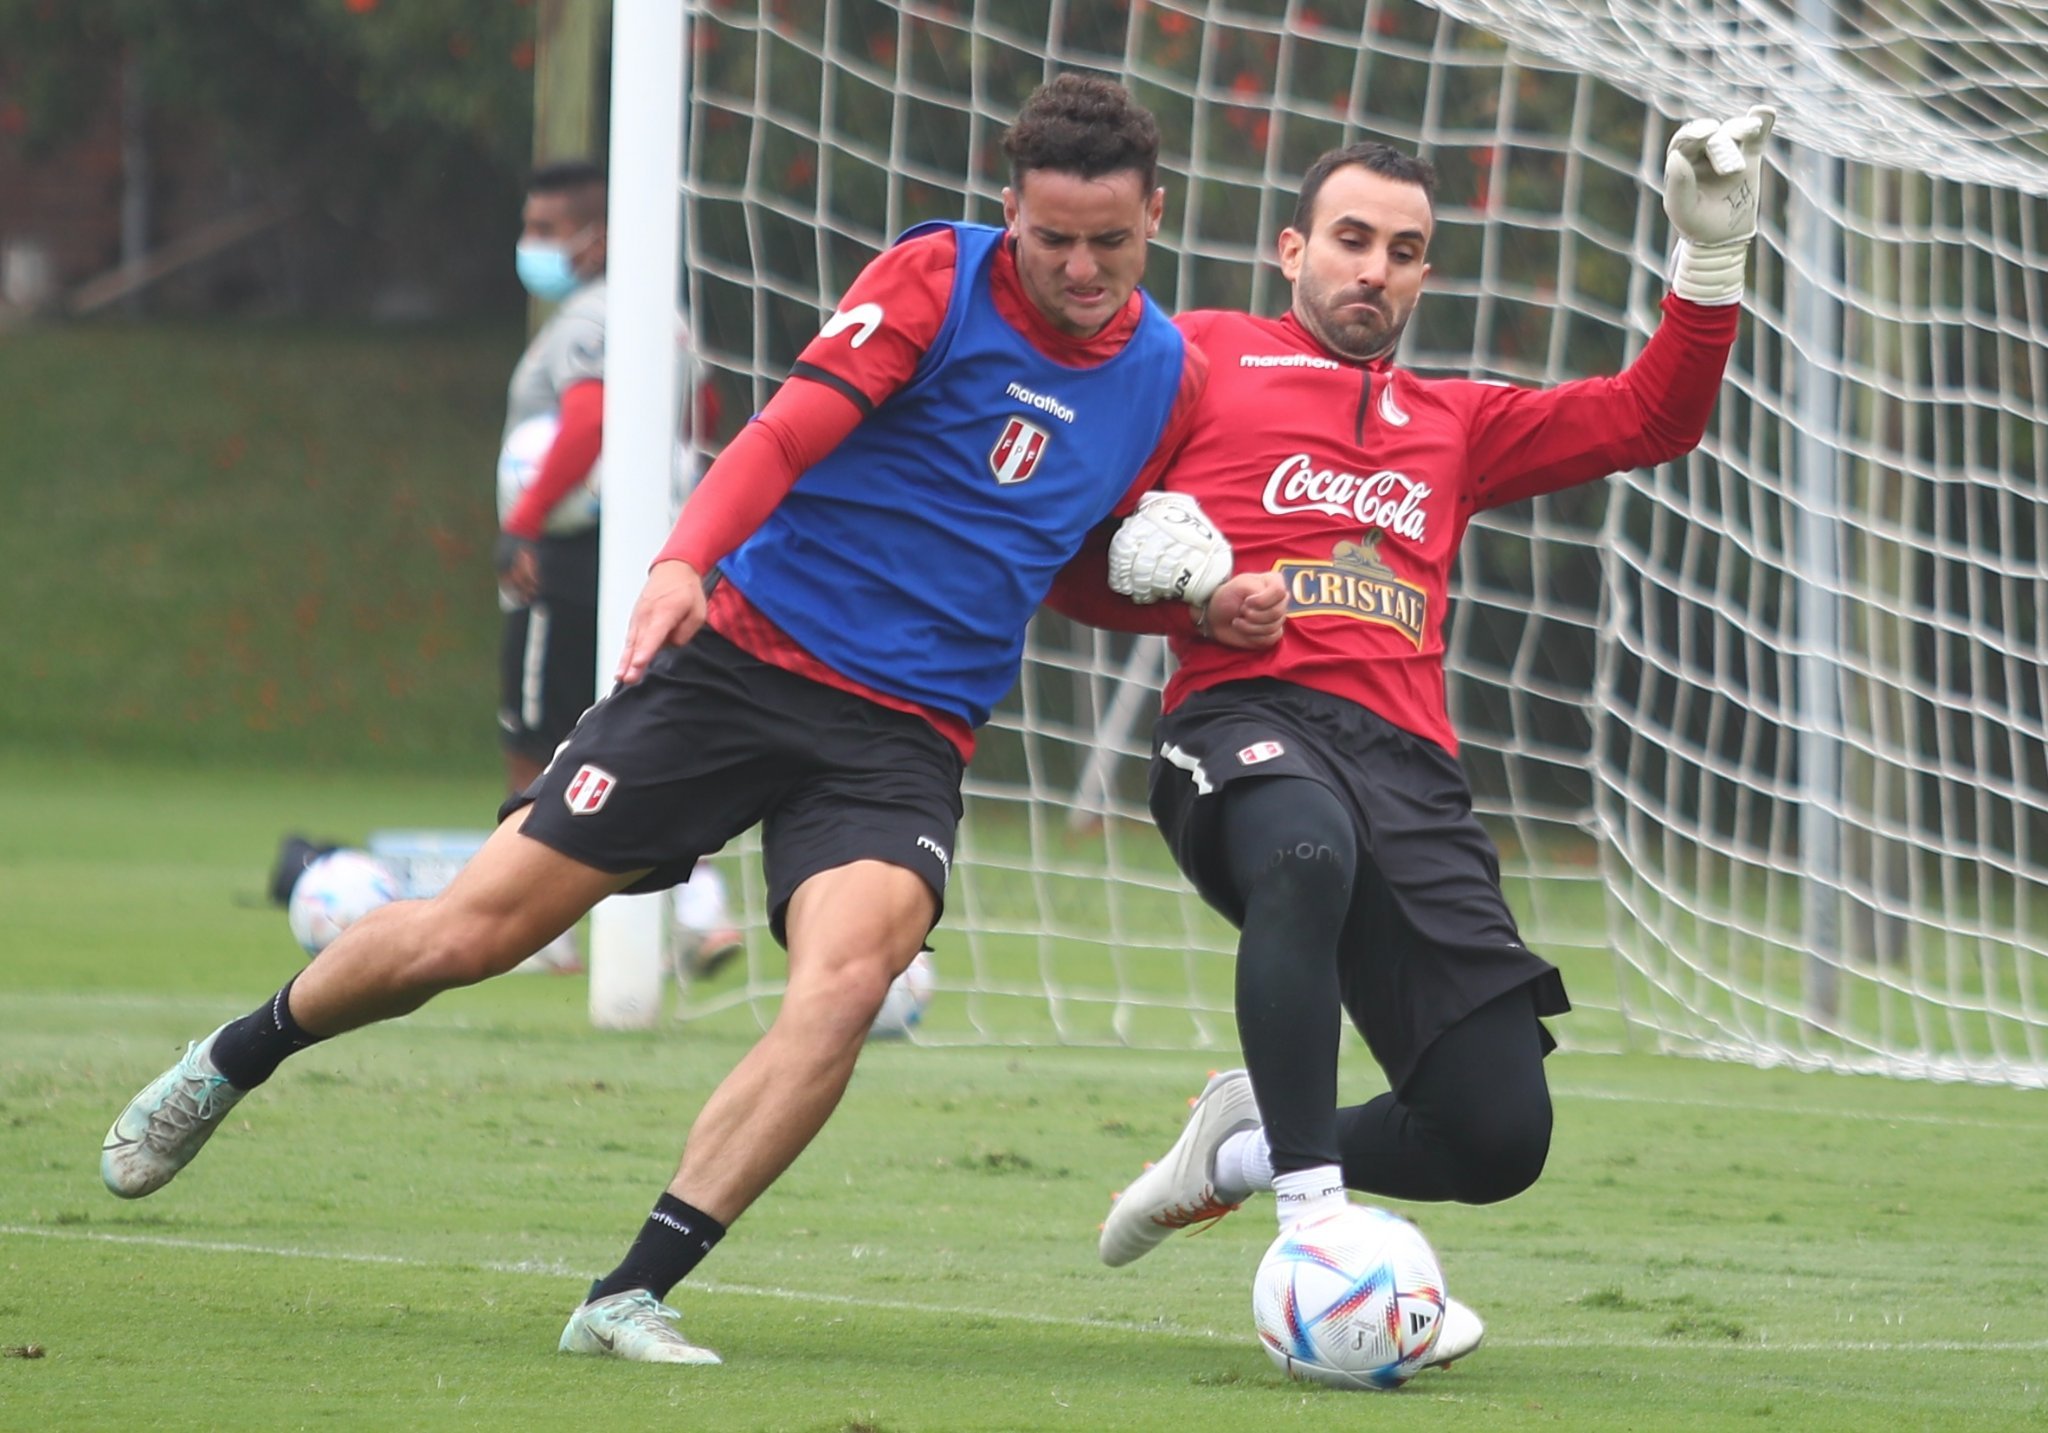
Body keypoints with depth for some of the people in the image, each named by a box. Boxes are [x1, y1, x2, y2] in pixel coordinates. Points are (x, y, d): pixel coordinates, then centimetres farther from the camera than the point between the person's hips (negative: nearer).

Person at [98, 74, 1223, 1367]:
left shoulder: (1169, 380, 7)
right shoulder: (937, 279, -6)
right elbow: (786, 435, -17)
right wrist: (687, 560, -34)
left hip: (905, 735, 2)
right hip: (744, 661, -2)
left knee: (848, 977, -28)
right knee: (473, 930, -3)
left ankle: (631, 1297, -21)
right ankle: (230, 1064, 27)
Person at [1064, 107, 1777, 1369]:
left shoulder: (1452, 424, 31)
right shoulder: (1201, 358, 18)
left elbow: (1650, 419, 26)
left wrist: (1713, 257, 15)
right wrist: (1149, 567, -5)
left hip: (1409, 764, 5)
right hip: (1247, 720, -5)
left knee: (1500, 1135, -8)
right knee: (1310, 852, -44)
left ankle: (1245, 1145, 18)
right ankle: (1315, 1222, -41)